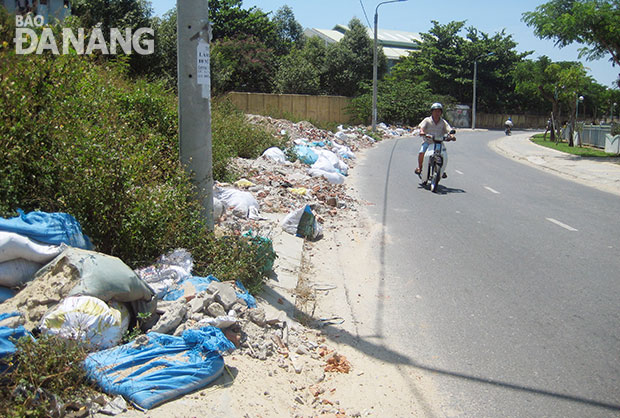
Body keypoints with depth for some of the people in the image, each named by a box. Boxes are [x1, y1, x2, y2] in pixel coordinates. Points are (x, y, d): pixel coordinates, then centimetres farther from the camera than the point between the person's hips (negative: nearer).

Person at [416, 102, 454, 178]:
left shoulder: (443, 122, 7)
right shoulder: (427, 120, 1)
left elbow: (449, 129, -3)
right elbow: (421, 126, -14)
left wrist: (451, 135, -24)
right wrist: (421, 131, -37)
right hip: (428, 142, -2)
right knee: (421, 152, -25)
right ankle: (419, 167, -1)